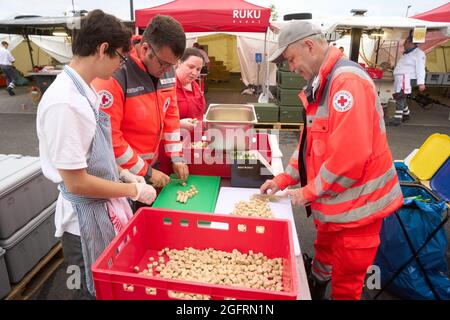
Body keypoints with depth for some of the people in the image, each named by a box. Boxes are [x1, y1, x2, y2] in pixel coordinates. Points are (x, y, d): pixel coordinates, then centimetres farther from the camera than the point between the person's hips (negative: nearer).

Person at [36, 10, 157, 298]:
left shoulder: (84, 91, 2)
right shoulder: (65, 102, -26)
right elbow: (76, 182, -24)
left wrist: (122, 173, 5)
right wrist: (133, 190, -15)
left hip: (107, 207, 8)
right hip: (87, 219, -8)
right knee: (96, 290, 17)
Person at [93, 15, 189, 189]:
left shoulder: (167, 72, -4)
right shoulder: (115, 76, -25)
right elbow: (108, 136, -23)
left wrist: (176, 157, 0)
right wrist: (145, 172, -18)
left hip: (152, 164, 6)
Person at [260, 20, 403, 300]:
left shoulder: (347, 81, -22)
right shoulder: (322, 84, 9)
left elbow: (350, 155, -30)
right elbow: (311, 141, 13)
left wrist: (309, 191, -17)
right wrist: (284, 179, 6)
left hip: (356, 203, -9)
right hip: (332, 200, 9)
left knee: (345, 280, 11)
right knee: (325, 257, 30)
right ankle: (314, 292, 53)